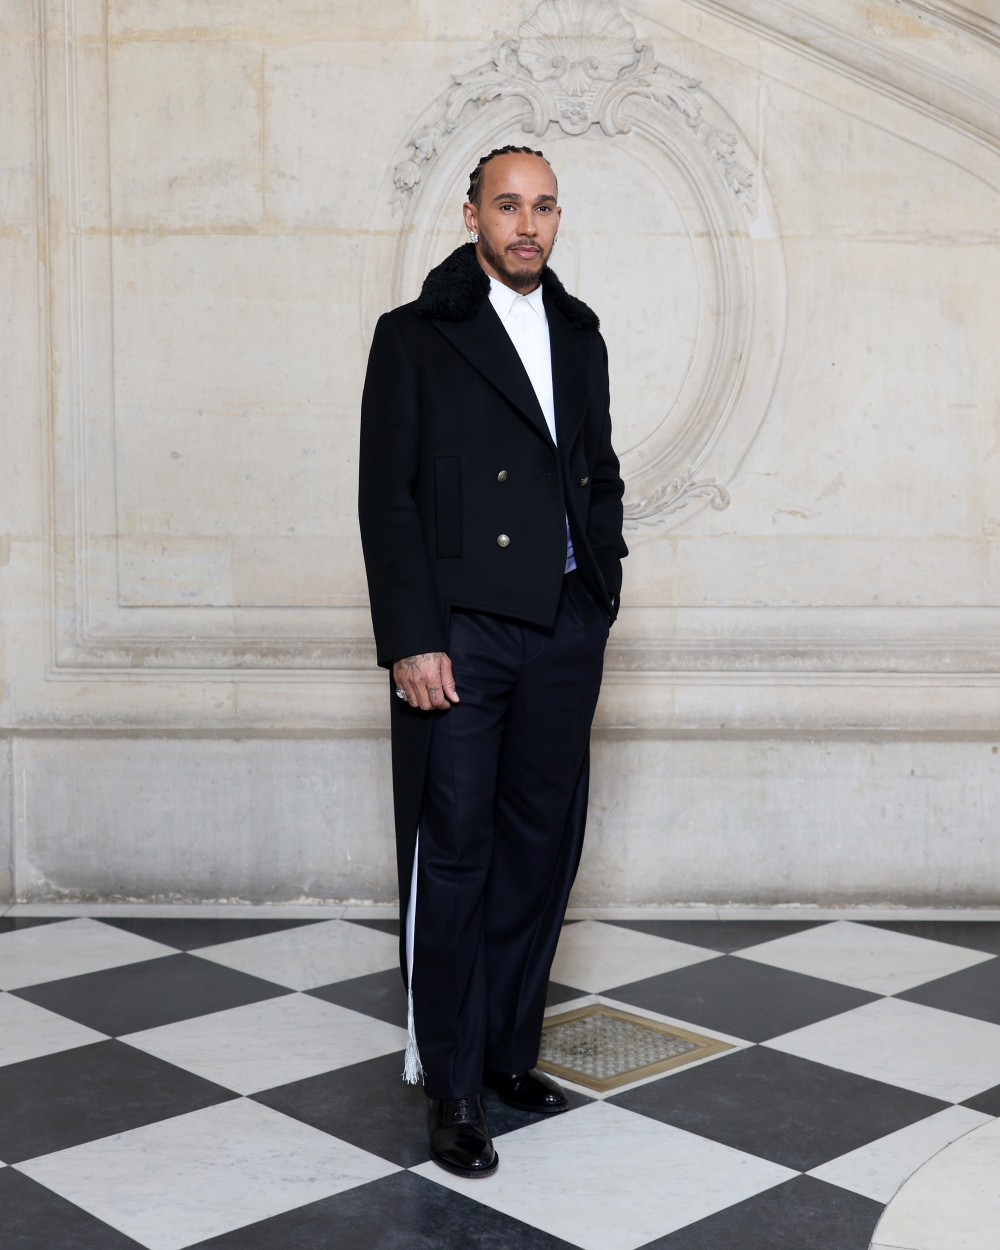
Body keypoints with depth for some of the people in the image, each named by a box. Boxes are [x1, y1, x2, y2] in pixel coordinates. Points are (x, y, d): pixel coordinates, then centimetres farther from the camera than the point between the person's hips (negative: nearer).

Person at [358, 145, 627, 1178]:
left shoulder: (579, 335, 16)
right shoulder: (415, 337, 0)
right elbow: (387, 500, -6)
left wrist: (602, 590, 10)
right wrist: (411, 641, -13)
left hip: (564, 630, 5)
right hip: (460, 633, -5)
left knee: (542, 846, 9)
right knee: (453, 854, -1)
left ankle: (508, 1049, 24)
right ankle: (451, 1085, 10)